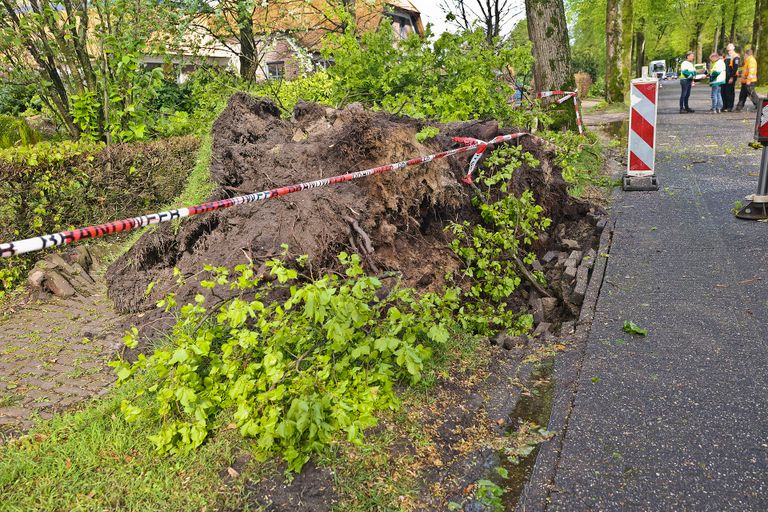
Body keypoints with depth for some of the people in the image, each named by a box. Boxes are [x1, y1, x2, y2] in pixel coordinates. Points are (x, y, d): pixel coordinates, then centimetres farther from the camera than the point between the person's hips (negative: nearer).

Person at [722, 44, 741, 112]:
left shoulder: (736, 57, -7)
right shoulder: (726, 56, 18)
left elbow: (735, 68, -15)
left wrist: (732, 77, -20)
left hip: (731, 77, -8)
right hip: (725, 77, 8)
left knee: (730, 92, -6)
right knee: (723, 92, 8)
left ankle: (730, 107, -1)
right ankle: (725, 106, 16)